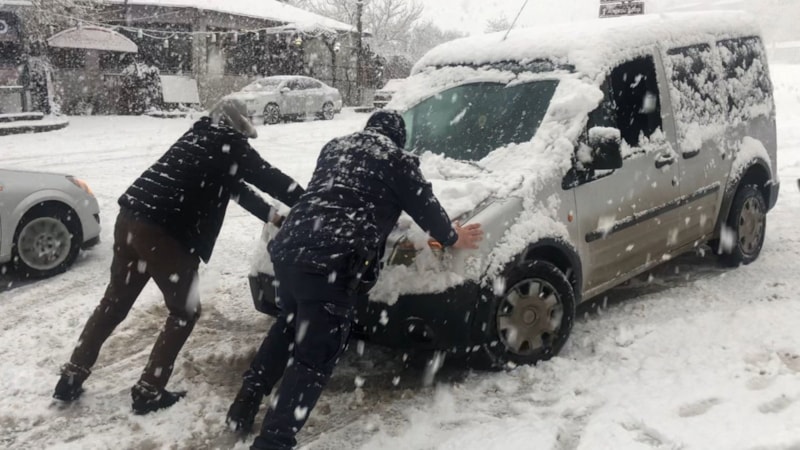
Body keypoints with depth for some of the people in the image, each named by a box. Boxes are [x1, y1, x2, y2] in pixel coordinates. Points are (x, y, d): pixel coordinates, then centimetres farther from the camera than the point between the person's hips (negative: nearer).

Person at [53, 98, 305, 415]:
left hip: (131, 218, 8)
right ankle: (149, 392, 13)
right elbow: (270, 178, 1)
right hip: (164, 232, -8)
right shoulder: (228, 143, 0)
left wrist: (272, 216, 31)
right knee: (185, 311, 9)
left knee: (114, 302, 22)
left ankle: (71, 378, 30)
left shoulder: (201, 137, 23)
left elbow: (233, 185, 28)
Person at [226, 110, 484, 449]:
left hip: (288, 248, 7)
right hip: (333, 264, -7)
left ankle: (242, 411, 34)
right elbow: (425, 206, 16)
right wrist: (452, 238, 33)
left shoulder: (334, 147, 26)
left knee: (287, 329, 29)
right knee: (314, 356, 1)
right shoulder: (397, 159, 9)